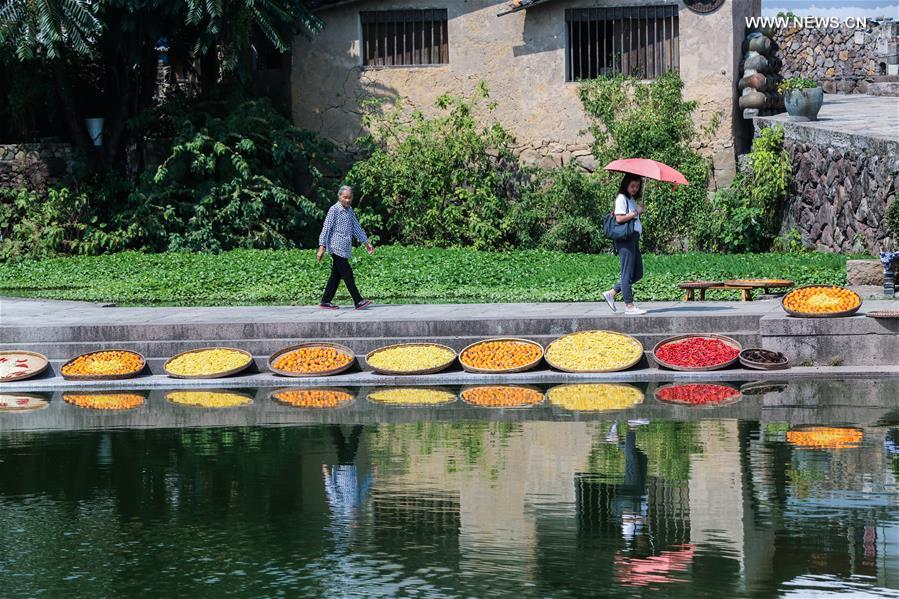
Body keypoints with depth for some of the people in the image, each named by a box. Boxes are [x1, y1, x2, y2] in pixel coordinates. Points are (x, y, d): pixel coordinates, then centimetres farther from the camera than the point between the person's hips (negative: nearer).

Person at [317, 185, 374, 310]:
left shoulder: (349, 210, 15)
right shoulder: (334, 210, -9)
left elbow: (356, 228, 24)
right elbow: (326, 228, -11)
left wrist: (366, 242, 24)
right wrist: (322, 247, -16)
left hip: (345, 249, 8)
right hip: (337, 247, -8)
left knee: (336, 275, 9)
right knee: (348, 275, -10)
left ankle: (326, 301, 13)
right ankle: (358, 301, -13)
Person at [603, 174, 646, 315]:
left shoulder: (632, 199, 19)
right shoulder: (622, 198, -9)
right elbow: (619, 218, -19)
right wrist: (636, 212, -14)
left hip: (634, 238, 10)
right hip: (625, 238, -10)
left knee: (638, 273, 10)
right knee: (628, 273, -6)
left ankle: (611, 293, 15)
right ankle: (629, 306, -3)